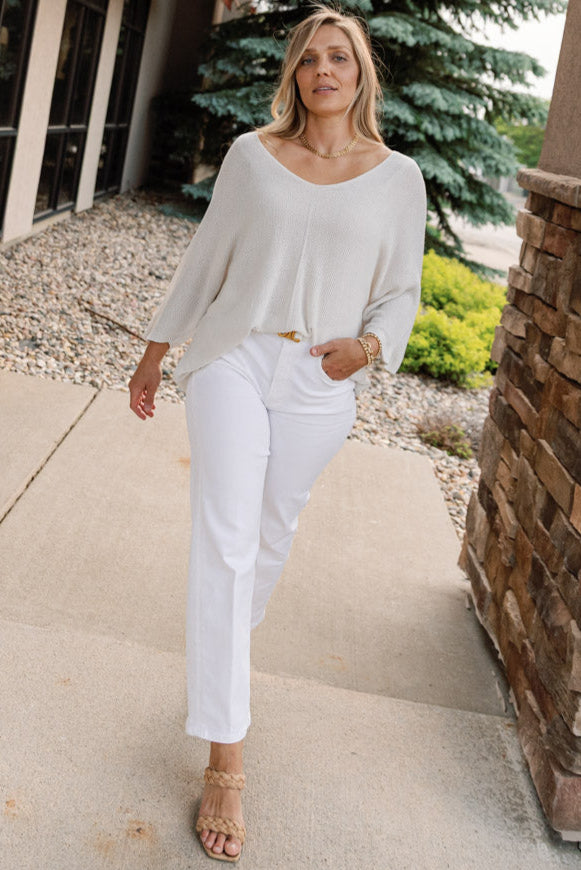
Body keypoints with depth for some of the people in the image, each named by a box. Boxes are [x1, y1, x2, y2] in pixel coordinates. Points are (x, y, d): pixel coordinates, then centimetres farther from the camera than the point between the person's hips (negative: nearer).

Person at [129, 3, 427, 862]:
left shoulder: (397, 176, 2)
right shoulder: (251, 155, 2)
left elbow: (401, 291, 7)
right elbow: (205, 262, 9)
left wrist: (369, 346, -13)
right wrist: (156, 354, 12)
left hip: (319, 386, 1)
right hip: (232, 361, -1)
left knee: (270, 537, 15)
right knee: (224, 542, -10)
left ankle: (227, 646, 47)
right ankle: (225, 759, -6)